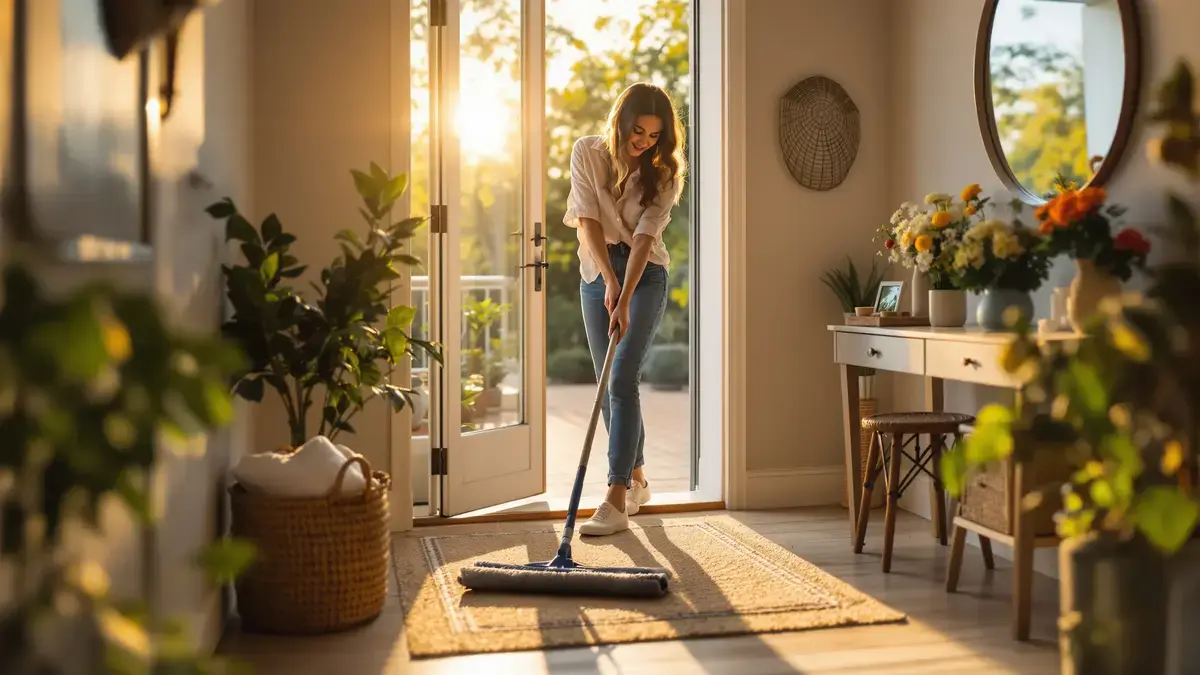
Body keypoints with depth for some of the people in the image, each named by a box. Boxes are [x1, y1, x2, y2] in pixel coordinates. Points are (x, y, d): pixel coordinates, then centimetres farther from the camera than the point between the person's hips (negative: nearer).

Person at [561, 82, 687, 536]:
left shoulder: (663, 173, -9)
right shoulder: (587, 152, -6)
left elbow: (644, 237, -18)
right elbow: (588, 221, -13)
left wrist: (625, 300, -27)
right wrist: (609, 280, -25)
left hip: (644, 275, -3)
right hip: (596, 272, 3)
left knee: (622, 381, -15)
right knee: (610, 384, 8)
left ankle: (616, 500, -16)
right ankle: (636, 479, 25)